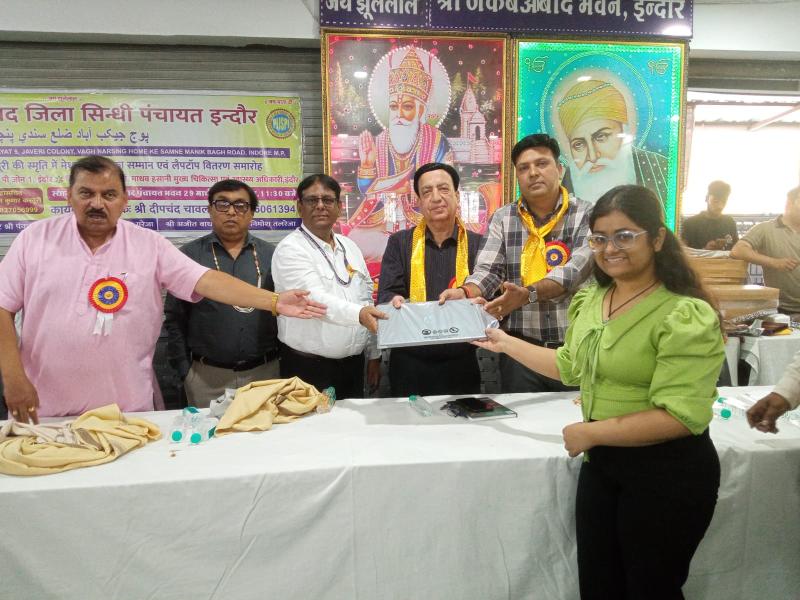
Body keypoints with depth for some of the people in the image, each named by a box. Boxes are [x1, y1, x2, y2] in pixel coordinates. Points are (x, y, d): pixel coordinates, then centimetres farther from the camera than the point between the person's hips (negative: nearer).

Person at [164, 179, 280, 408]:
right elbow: (174, 319, 3)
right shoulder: (189, 255, 0)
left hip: (264, 371, 2)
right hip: (206, 375, -1)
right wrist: (184, 370, 0)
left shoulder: (271, 255, 4)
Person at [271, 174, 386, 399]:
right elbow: (316, 300, -24)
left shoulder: (350, 247, 10)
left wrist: (374, 355, 10)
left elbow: (367, 300, 12)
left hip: (353, 364, 6)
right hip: (308, 367, -6)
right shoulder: (290, 250, -10)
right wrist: (359, 314, -41)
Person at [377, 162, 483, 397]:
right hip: (409, 364, 0)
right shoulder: (399, 243, 5)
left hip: (461, 364, 0)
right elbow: (386, 294, -2)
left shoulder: (478, 244, 4)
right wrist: (395, 303, -25)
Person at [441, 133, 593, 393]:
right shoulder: (503, 219, 6)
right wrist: (466, 292, -26)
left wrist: (528, 294, -31)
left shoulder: (586, 215, 0)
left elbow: (577, 269, -15)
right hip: (520, 348, 1)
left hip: (576, 346, -1)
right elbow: (488, 270, -4)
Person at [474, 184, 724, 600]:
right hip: (601, 463, 7)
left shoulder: (685, 316, -19)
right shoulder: (590, 300, 3)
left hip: (668, 475, -6)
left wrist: (589, 432, -19)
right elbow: (573, 366, 17)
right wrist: (505, 343, 18)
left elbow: (681, 417, -24)